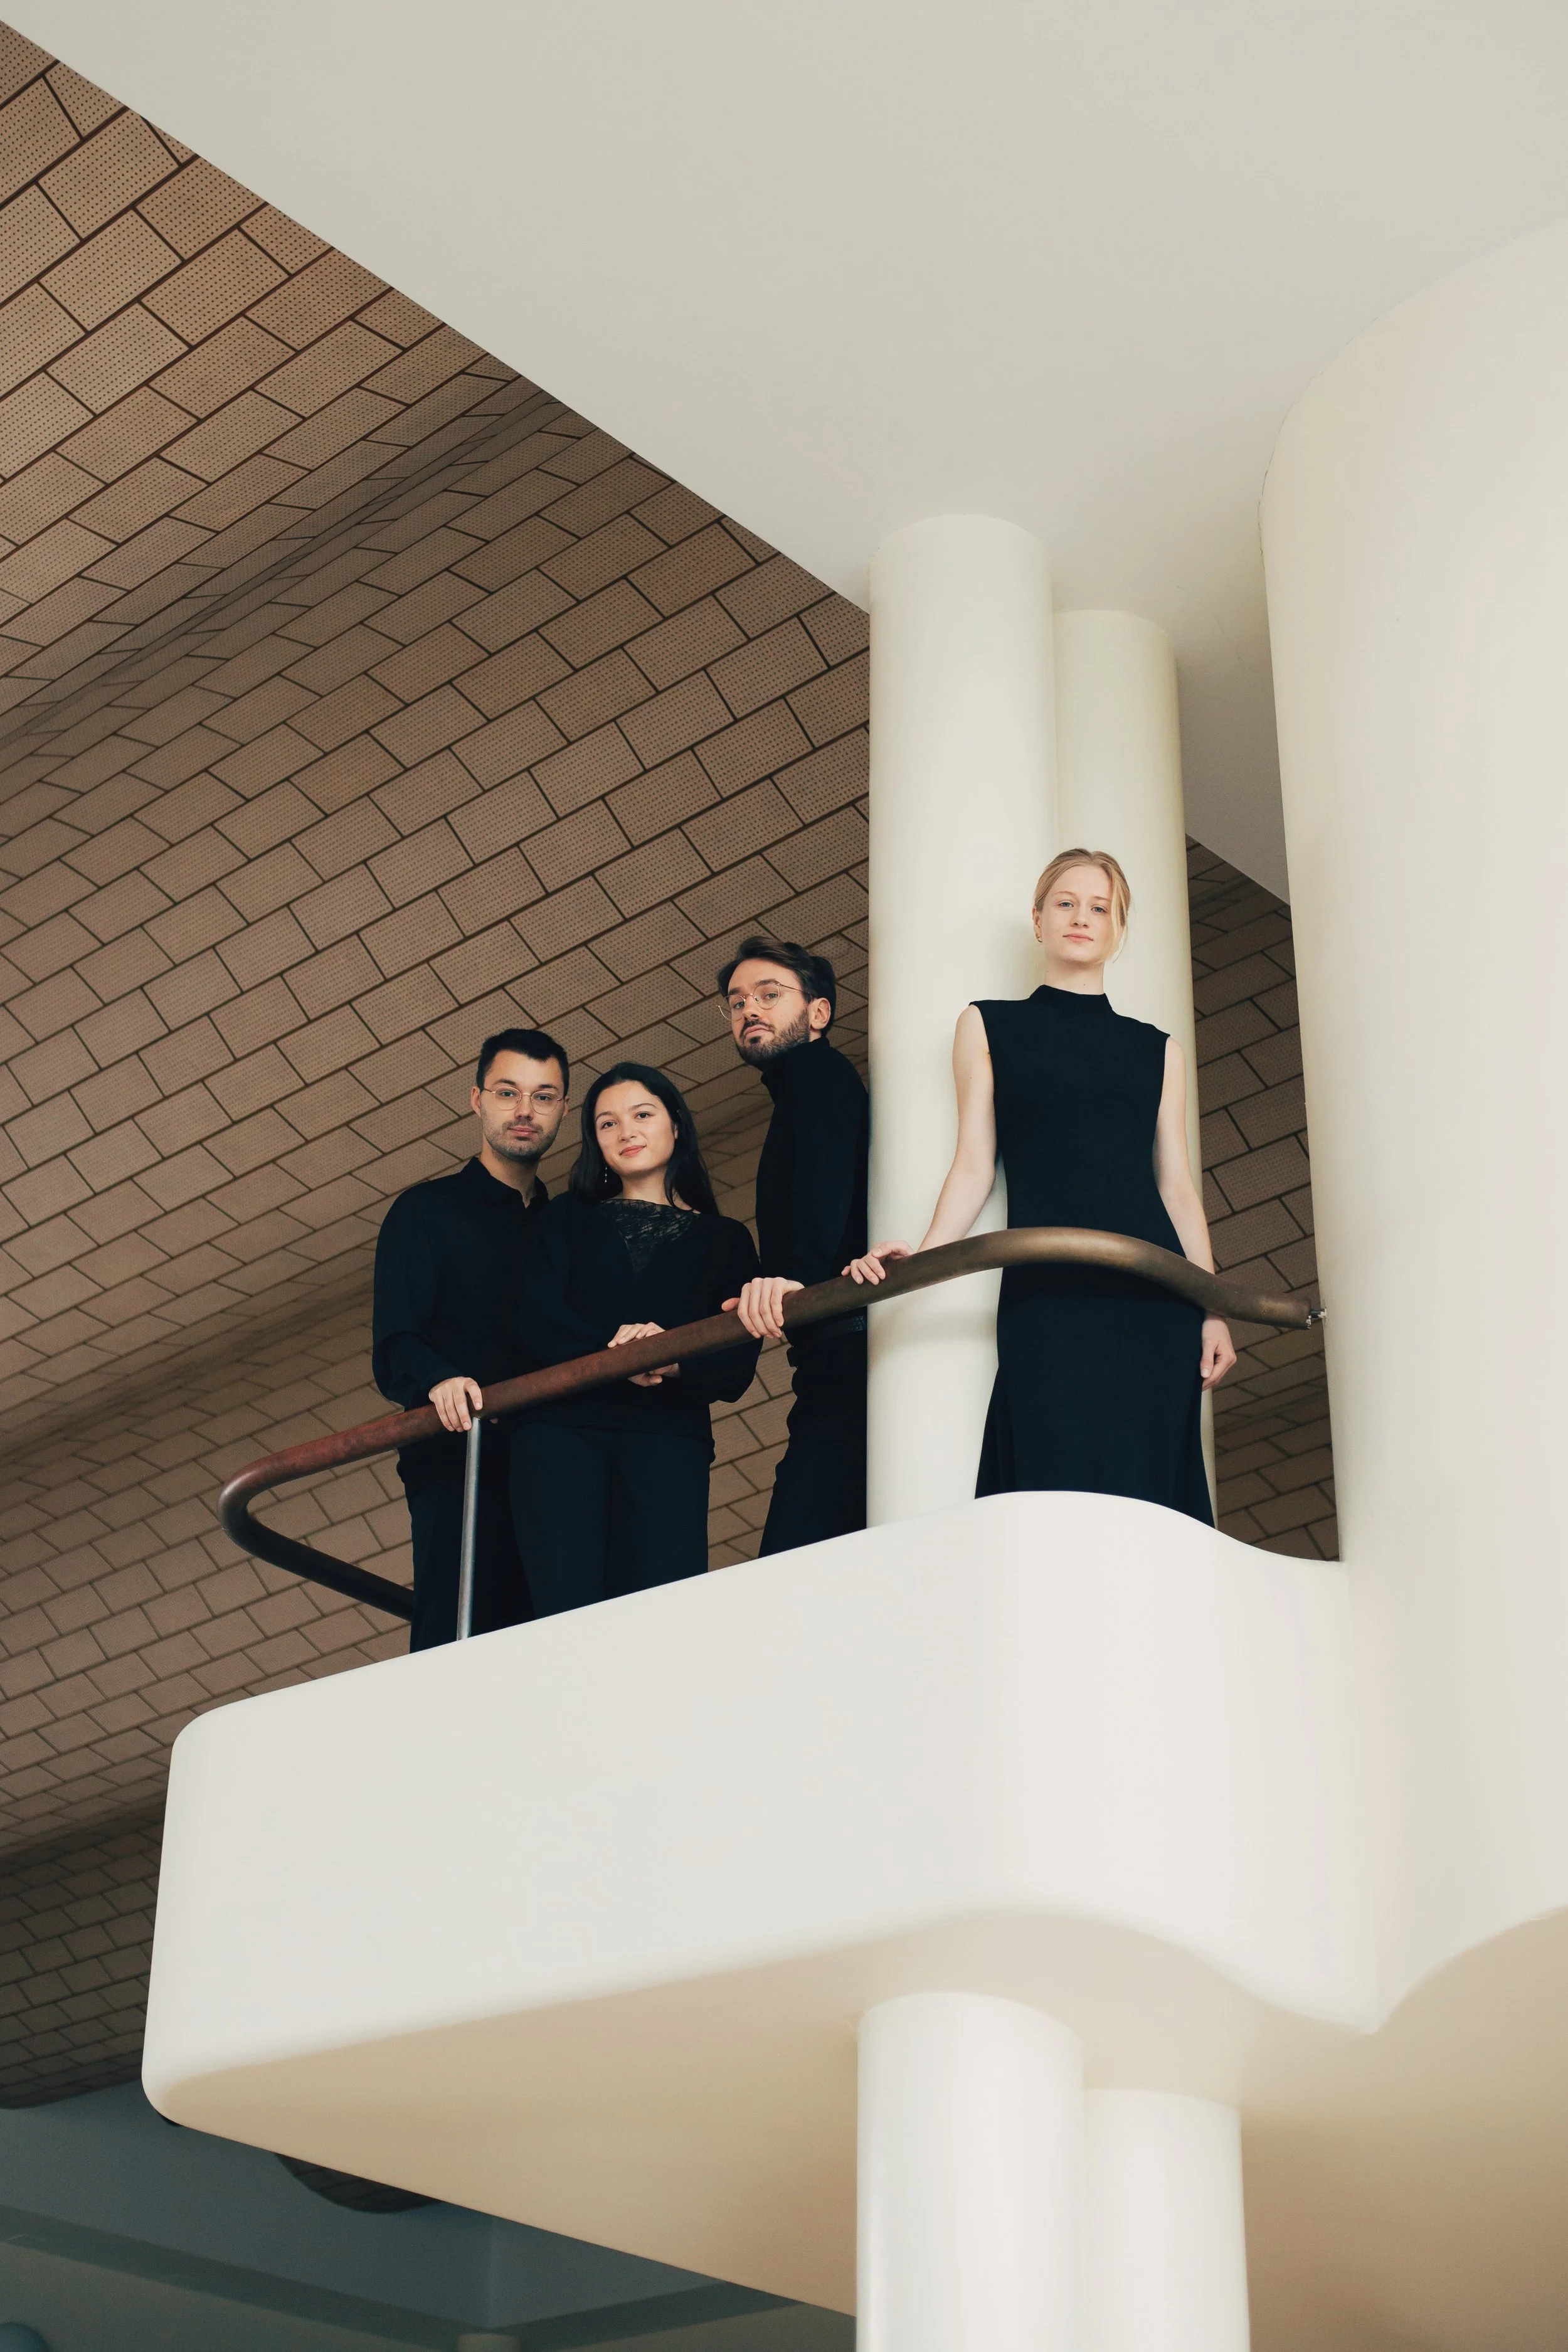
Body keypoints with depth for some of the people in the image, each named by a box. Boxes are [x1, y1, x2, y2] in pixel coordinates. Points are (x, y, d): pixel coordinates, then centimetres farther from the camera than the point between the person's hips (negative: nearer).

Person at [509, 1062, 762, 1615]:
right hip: (560, 1427, 0)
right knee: (567, 1610, -20)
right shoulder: (570, 1218, 23)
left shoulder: (725, 1240, 20)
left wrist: (673, 1362, -15)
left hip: (668, 1434, 0)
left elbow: (735, 1372, 8)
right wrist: (615, 1350, -13)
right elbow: (536, 1326, 6)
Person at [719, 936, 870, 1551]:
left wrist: (795, 1275, -31)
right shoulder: (800, 1089, 33)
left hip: (846, 1347, -10)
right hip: (833, 1364, 10)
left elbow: (826, 1171, -15)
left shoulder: (816, 1069, 6)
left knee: (795, 1564, -23)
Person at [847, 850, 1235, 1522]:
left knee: (1147, 1491, -5)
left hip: (1151, 1294, 2)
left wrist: (1213, 1310, 4)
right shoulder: (989, 1027, 13)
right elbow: (975, 1164, 6)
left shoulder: (1156, 1050, 17)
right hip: (1044, 1294, -2)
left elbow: (1177, 1185, 14)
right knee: (1062, 1491, -12)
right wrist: (921, 1257, -10)